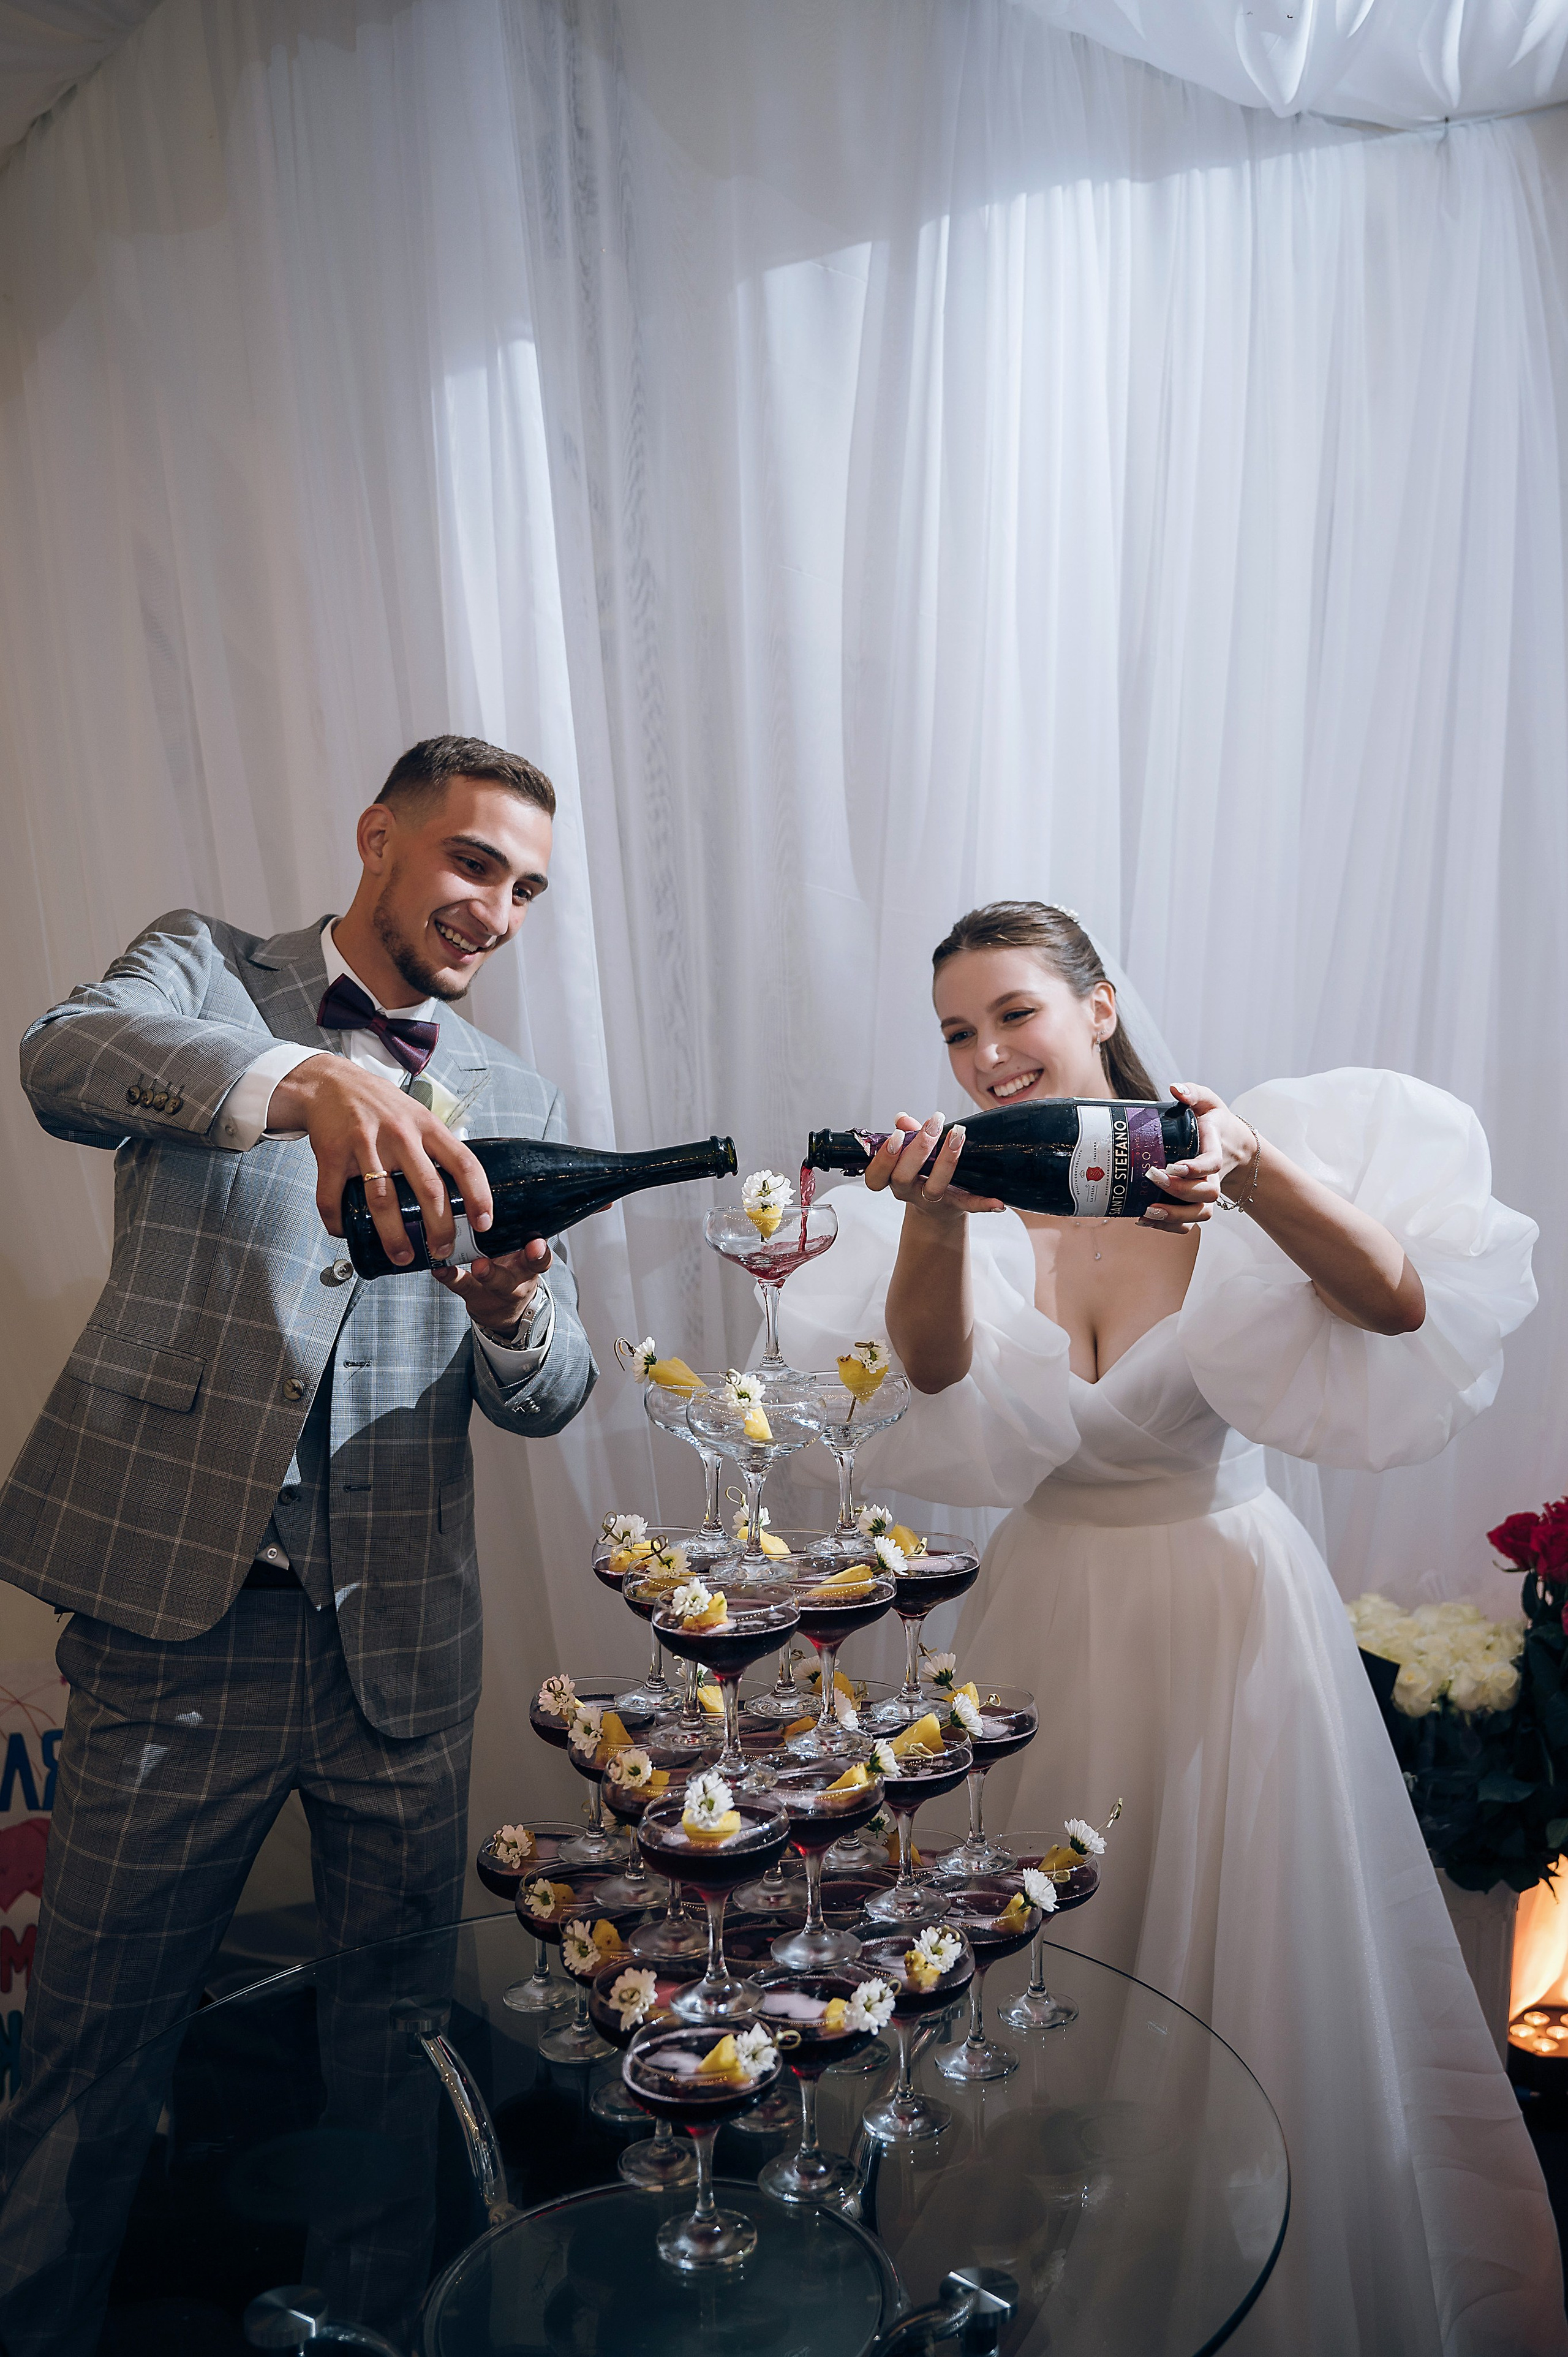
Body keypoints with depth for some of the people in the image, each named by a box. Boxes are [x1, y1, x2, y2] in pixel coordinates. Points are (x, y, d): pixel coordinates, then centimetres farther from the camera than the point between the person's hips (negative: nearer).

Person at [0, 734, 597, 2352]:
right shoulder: (206, 971, 3)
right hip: (179, 1614, -3)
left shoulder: (519, 1106, 11)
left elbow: (549, 1399, 6)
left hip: (403, 1650, 3)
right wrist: (304, 1080, -39)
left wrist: (513, 1317, -18)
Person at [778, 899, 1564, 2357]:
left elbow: (1401, 1304, -22)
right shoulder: (975, 1191, -5)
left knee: (1263, 1976, 11)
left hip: (1232, 1607, -1)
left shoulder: (1217, 1157, -9)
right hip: (1052, 1615, 2)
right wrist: (934, 1221, -42)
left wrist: (1252, 1166, -38)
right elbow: (934, 1364, -22)